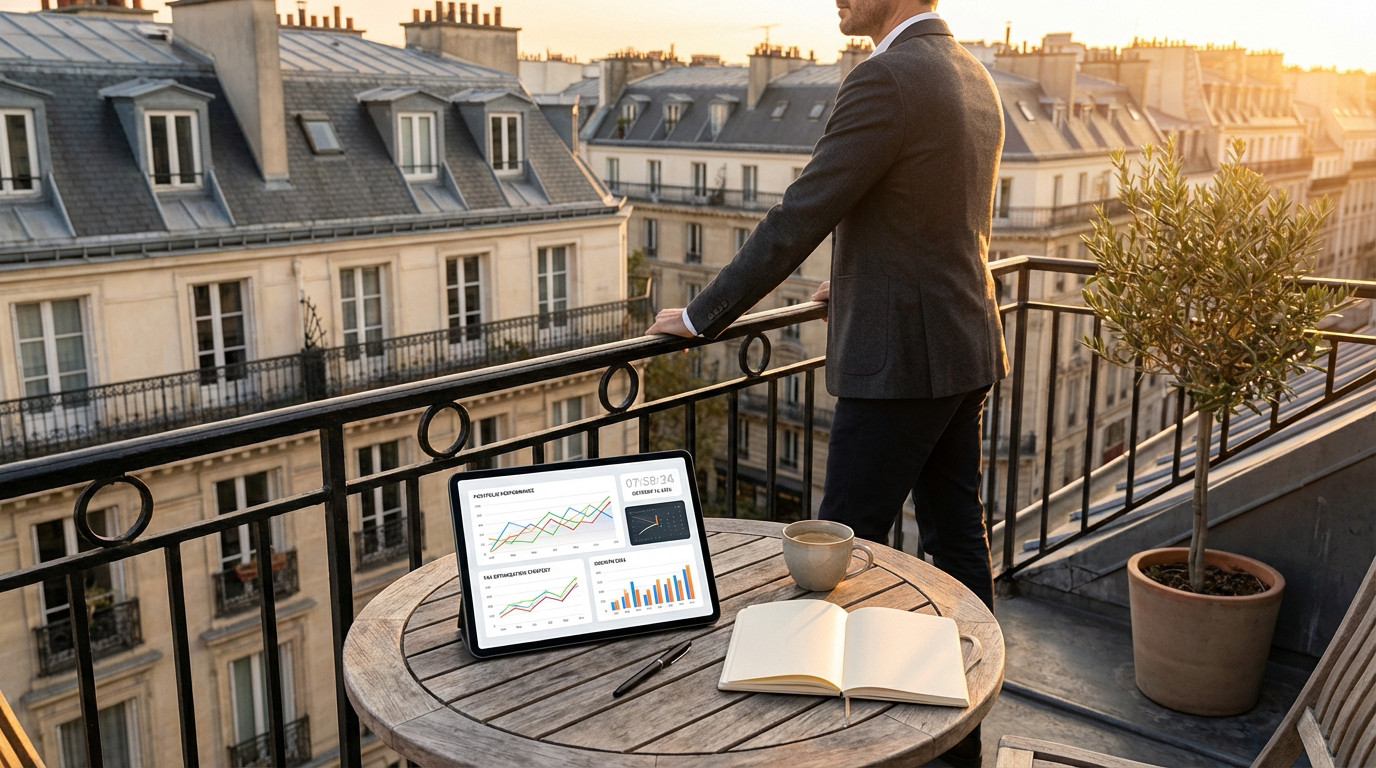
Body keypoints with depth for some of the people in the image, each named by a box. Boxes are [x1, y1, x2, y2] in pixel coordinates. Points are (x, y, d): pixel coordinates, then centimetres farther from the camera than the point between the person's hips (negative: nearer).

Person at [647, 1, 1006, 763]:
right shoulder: (973, 77, 12)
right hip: (964, 347, 10)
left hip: (900, 362, -9)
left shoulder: (886, 79, -18)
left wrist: (700, 317, -8)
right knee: (957, 537, 15)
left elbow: (796, 220, -18)